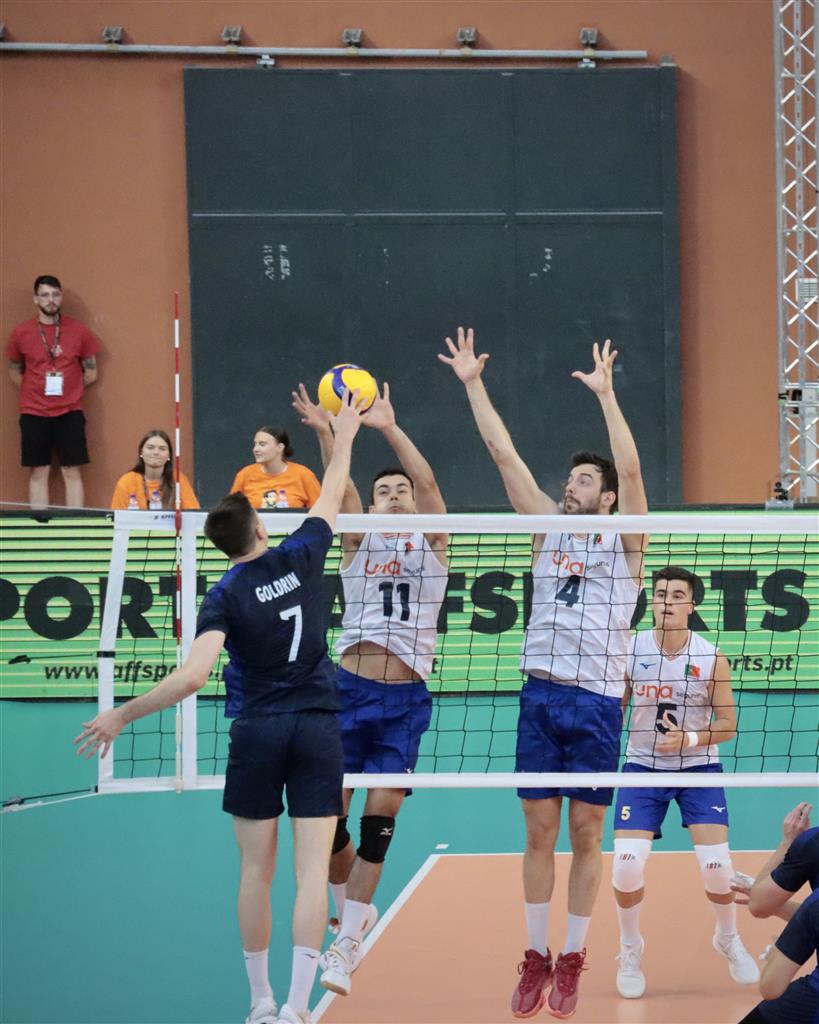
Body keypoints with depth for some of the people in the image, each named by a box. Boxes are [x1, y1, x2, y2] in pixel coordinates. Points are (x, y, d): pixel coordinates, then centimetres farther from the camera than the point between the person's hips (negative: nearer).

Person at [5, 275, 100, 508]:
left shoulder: (78, 331, 2)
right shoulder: (21, 333, 2)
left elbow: (91, 373, 9)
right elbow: (15, 373, 13)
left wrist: (66, 388, 3)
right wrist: (36, 393, 5)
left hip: (70, 412, 0)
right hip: (34, 414, 0)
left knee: (72, 472, -1)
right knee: (38, 473, 2)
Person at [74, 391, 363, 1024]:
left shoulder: (225, 597, -8)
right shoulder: (299, 557, -2)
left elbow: (193, 675, -20)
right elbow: (332, 497, 17)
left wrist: (123, 716, -14)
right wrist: (345, 436, 31)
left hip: (257, 730, -1)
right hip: (318, 727, 1)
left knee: (257, 871, 10)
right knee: (312, 870, -4)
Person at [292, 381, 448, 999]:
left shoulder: (432, 543, 9)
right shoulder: (358, 542, 11)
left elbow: (428, 484, -9)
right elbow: (341, 489, -7)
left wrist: (390, 429, -23)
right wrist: (326, 434, -25)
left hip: (406, 699, -1)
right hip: (349, 688, 1)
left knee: (380, 821, -8)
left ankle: (345, 947, -2)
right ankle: (355, 909, 25)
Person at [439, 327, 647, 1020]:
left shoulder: (625, 541, 2)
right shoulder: (549, 530, 11)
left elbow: (630, 470, -13)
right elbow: (505, 456, 7)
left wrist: (606, 394, -19)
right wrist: (473, 384, 3)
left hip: (597, 703, -3)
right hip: (541, 695, 3)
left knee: (586, 833, 2)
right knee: (540, 831, 4)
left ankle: (572, 961, 10)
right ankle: (536, 957, 12)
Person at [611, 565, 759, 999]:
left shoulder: (711, 659, -11)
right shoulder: (629, 651, -9)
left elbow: (728, 723, -4)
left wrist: (690, 739, -21)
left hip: (698, 768, 0)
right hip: (643, 766, 1)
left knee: (716, 864, -10)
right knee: (626, 864, -14)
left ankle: (729, 940, 22)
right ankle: (630, 951, 13)